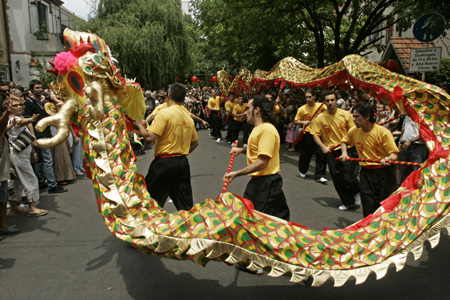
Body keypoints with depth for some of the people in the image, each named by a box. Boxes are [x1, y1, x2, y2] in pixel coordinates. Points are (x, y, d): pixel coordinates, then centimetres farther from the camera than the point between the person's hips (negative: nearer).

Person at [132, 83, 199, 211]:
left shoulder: (165, 112, -11)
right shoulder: (188, 117, 10)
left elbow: (150, 137, -18)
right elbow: (195, 142, 17)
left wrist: (139, 126, -1)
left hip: (164, 162, -6)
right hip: (183, 162, 6)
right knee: (186, 206, 13)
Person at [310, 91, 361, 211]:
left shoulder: (345, 114, -3)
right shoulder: (320, 117, -1)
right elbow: (315, 134, 2)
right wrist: (323, 147, -12)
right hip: (331, 151, 2)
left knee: (349, 177, -9)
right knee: (337, 179, 7)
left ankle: (356, 192, 27)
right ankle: (348, 202, 26)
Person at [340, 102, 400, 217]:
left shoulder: (383, 132, -14)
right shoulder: (354, 131, 0)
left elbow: (394, 154, -14)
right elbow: (344, 141, 22)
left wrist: (388, 159, -36)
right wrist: (344, 153, 5)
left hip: (383, 172, -4)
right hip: (365, 172, 4)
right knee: (368, 209, 3)